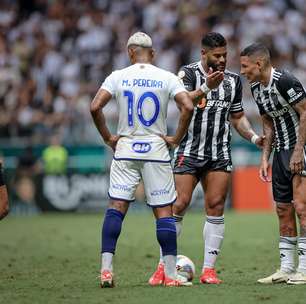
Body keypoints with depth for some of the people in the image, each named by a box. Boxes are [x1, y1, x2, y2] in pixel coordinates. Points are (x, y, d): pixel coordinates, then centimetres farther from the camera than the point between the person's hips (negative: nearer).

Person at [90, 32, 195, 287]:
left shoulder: (118, 77, 0)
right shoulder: (167, 78, -2)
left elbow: (95, 107, -9)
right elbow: (188, 107, -13)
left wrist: (108, 137, 2)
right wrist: (176, 138, -2)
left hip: (125, 151, 1)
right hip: (156, 151, -1)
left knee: (116, 208, 4)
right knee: (164, 211, 3)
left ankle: (106, 269, -5)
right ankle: (171, 274, 2)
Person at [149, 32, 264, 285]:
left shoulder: (233, 80, 10)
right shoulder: (188, 74, -6)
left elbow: (237, 116, 20)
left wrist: (254, 137, 4)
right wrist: (206, 87, -38)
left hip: (220, 154, 4)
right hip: (189, 152, -4)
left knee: (216, 207, -4)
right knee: (179, 206, -7)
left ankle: (208, 270, 0)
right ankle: (163, 268, 1)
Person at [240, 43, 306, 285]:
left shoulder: (285, 81, -18)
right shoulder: (256, 87, 11)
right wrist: (265, 158, 12)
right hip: (281, 152, 9)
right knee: (283, 211, 8)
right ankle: (287, 269, 13)